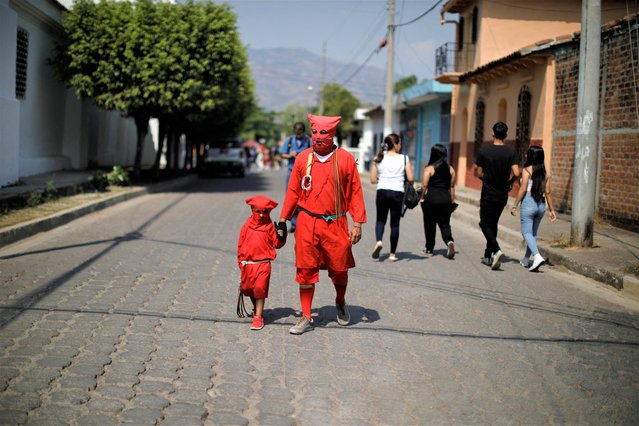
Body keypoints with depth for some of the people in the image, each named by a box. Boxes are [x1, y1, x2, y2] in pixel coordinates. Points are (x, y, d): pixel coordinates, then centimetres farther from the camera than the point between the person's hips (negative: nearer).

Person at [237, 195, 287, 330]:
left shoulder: (269, 227, 0)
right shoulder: (247, 226, 5)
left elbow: (276, 244, 3)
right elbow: (241, 244, 12)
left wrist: (281, 236, -18)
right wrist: (241, 261, 12)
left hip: (264, 263, -4)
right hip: (248, 263, 4)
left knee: (260, 288, -11)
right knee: (248, 288, 15)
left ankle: (258, 317, -6)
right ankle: (256, 309, 39)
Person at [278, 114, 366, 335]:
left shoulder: (346, 158, -2)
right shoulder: (303, 158, 3)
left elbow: (355, 192, -1)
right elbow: (293, 191, 8)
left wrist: (358, 223, -6)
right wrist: (283, 219, 7)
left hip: (335, 225, -1)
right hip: (307, 223, 1)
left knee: (339, 269, 9)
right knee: (305, 271, 3)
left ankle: (340, 302, 40)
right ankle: (306, 318, 14)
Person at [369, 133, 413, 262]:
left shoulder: (378, 159, 2)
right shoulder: (404, 159, -4)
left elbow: (373, 180, 2)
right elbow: (410, 179, -6)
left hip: (382, 192, 2)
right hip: (397, 193, -2)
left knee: (380, 219, 18)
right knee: (395, 223, 8)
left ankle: (379, 241, -10)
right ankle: (392, 254, 10)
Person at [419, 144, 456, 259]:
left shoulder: (429, 168, -5)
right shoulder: (450, 169, 6)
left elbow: (424, 185, -9)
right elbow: (452, 187, 8)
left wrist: (422, 198, 2)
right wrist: (452, 201, 12)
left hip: (431, 198, -3)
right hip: (445, 198, 3)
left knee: (429, 224, 9)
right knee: (445, 224, 7)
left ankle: (429, 248, 18)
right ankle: (449, 241, -21)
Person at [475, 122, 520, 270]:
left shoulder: (484, 151, -8)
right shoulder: (511, 152, -6)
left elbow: (479, 174, -3)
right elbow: (516, 173, -14)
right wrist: (508, 182, 7)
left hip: (488, 194, -3)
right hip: (503, 195, 3)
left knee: (485, 224, 4)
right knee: (493, 224, 17)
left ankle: (496, 250, -20)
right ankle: (488, 256, 23)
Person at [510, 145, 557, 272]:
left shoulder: (527, 170, -8)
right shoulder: (545, 173, 7)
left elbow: (522, 189, -13)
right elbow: (547, 192, 7)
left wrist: (514, 206, -9)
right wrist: (551, 210, 11)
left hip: (528, 202, -6)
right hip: (541, 205, 6)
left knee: (526, 232, -3)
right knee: (533, 233, 16)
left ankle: (537, 256, -23)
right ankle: (526, 260, 27)